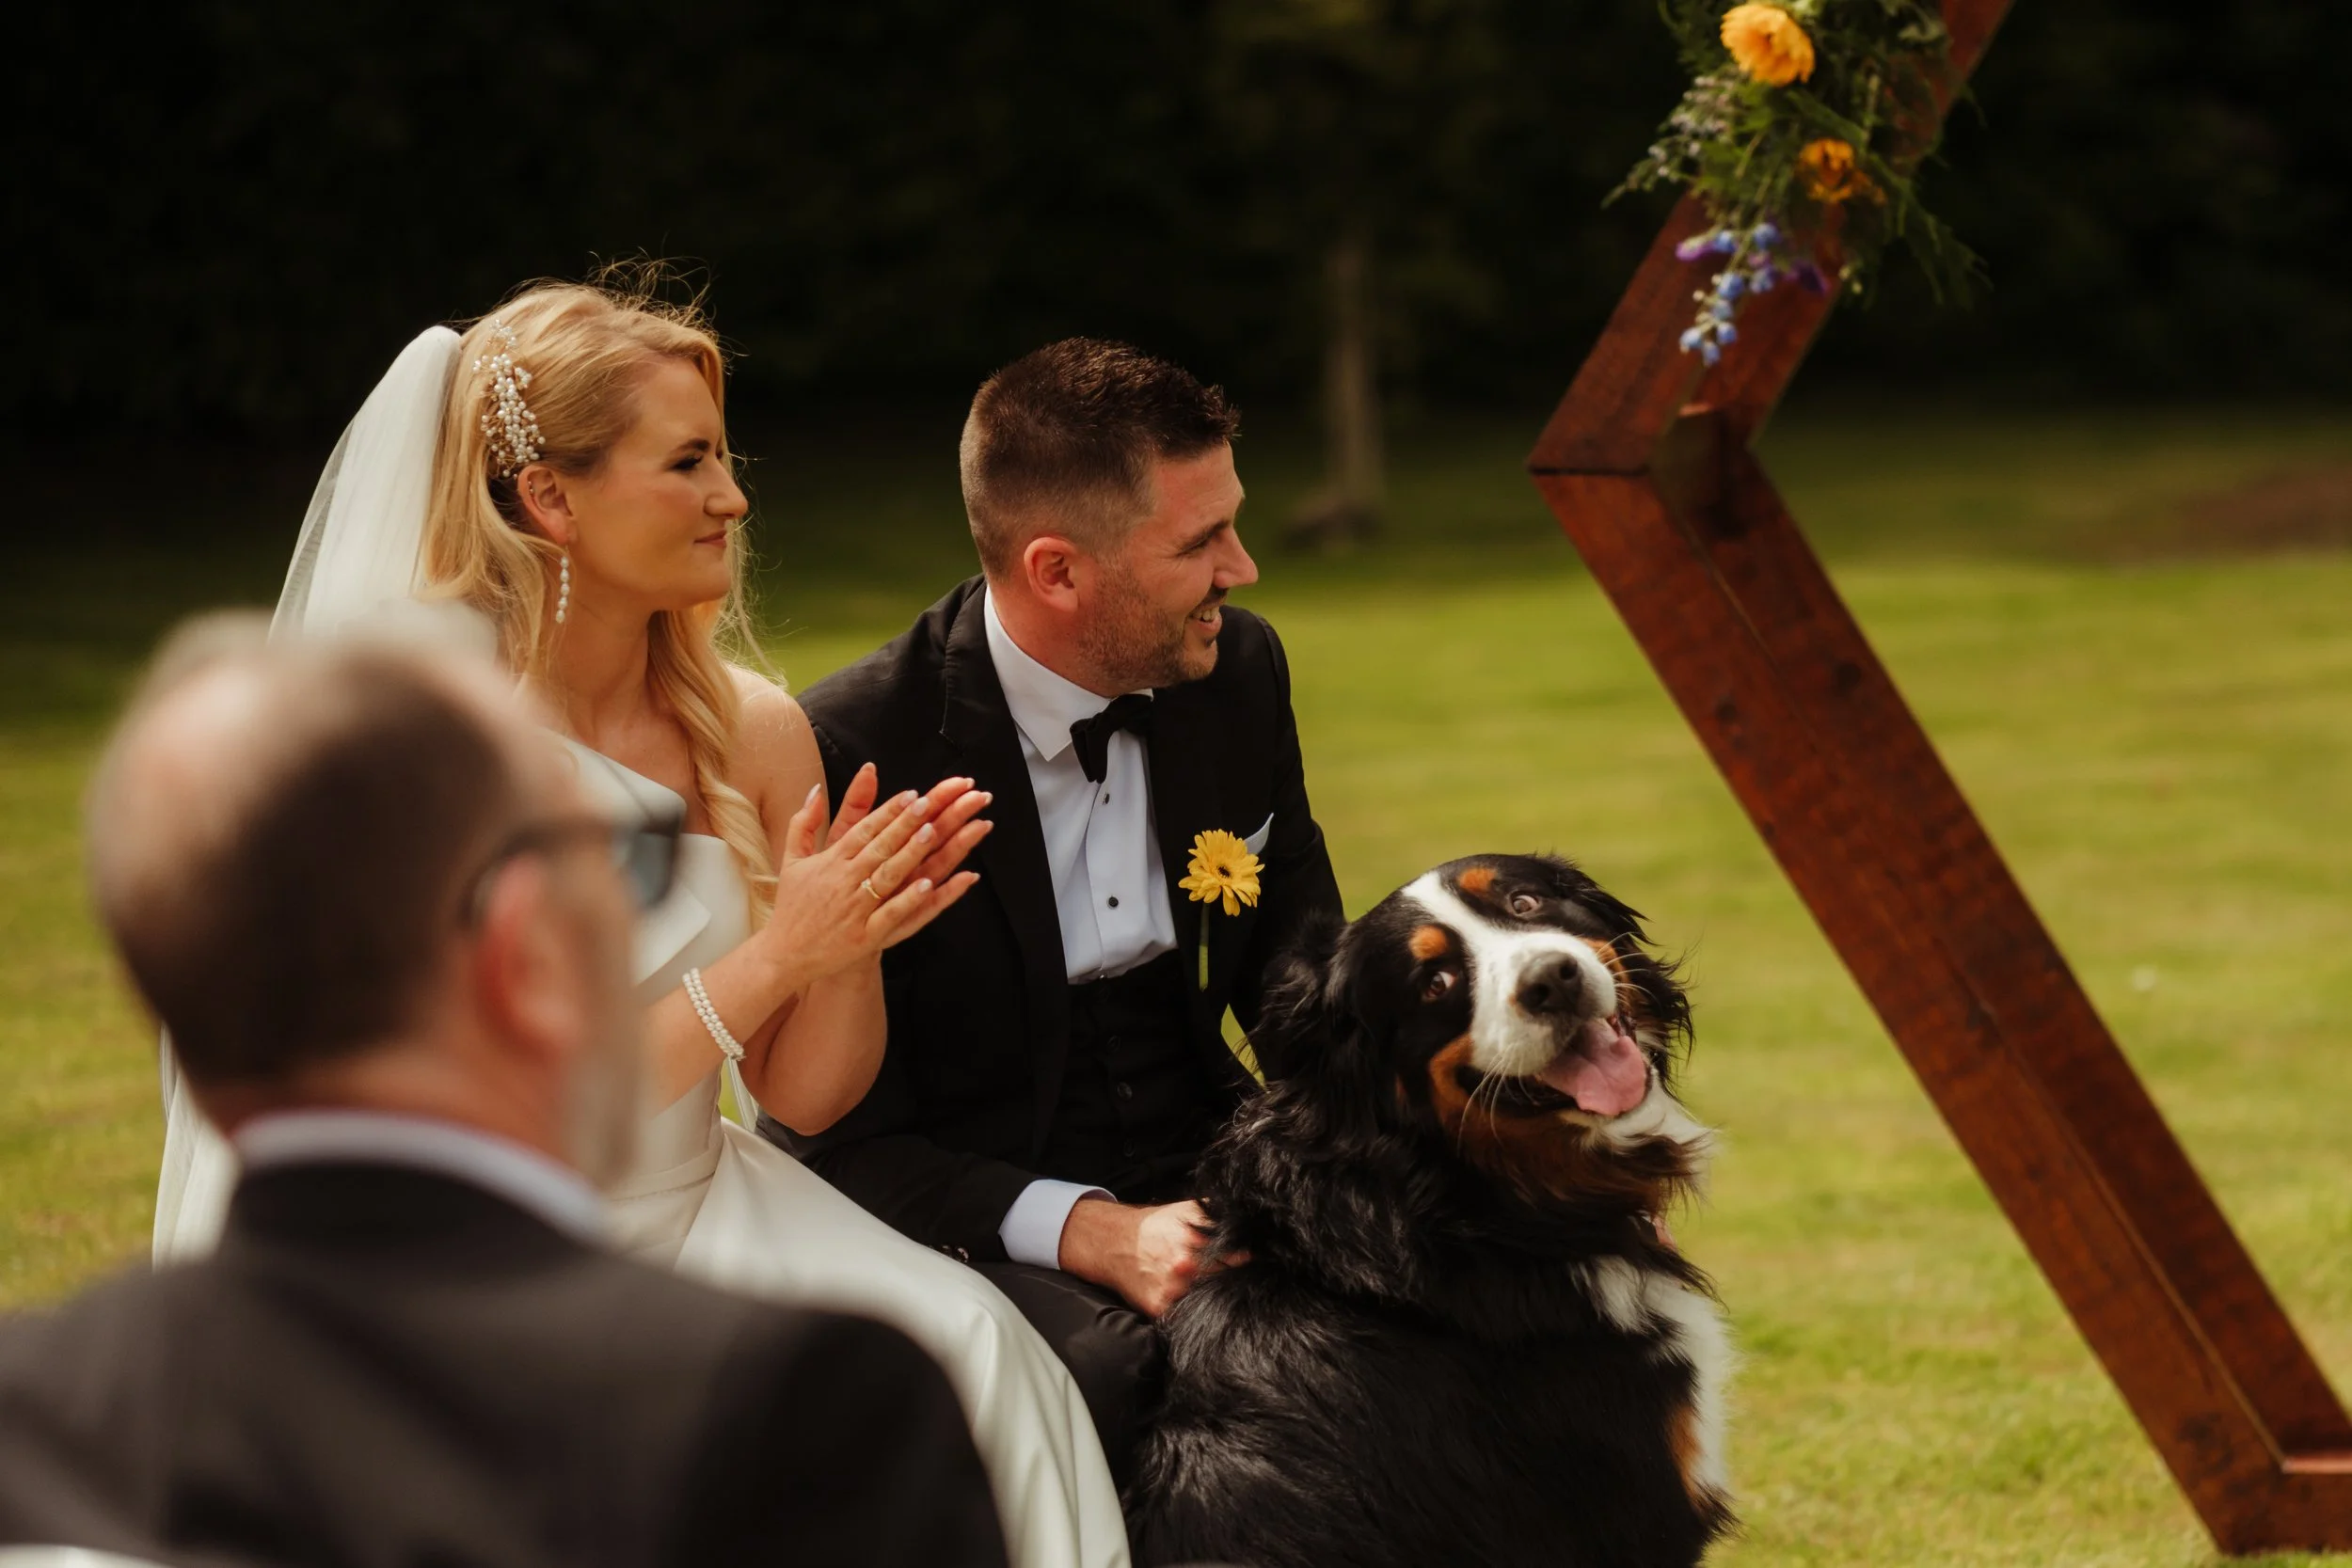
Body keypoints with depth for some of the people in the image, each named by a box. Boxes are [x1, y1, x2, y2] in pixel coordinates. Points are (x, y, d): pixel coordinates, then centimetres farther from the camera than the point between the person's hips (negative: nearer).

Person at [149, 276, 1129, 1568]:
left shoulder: (753, 733, 1)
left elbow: (805, 1098, 7)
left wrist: (853, 940, -14)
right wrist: (771, 958, -21)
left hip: (707, 1221, 5)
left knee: (965, 1338, -24)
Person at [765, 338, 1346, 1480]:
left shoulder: (1238, 671, 4)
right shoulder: (851, 754, -15)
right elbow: (837, 1138, -13)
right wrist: (1098, 1233, -27)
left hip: (1206, 1178, 6)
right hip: (976, 1234, -5)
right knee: (1115, 1368, -38)